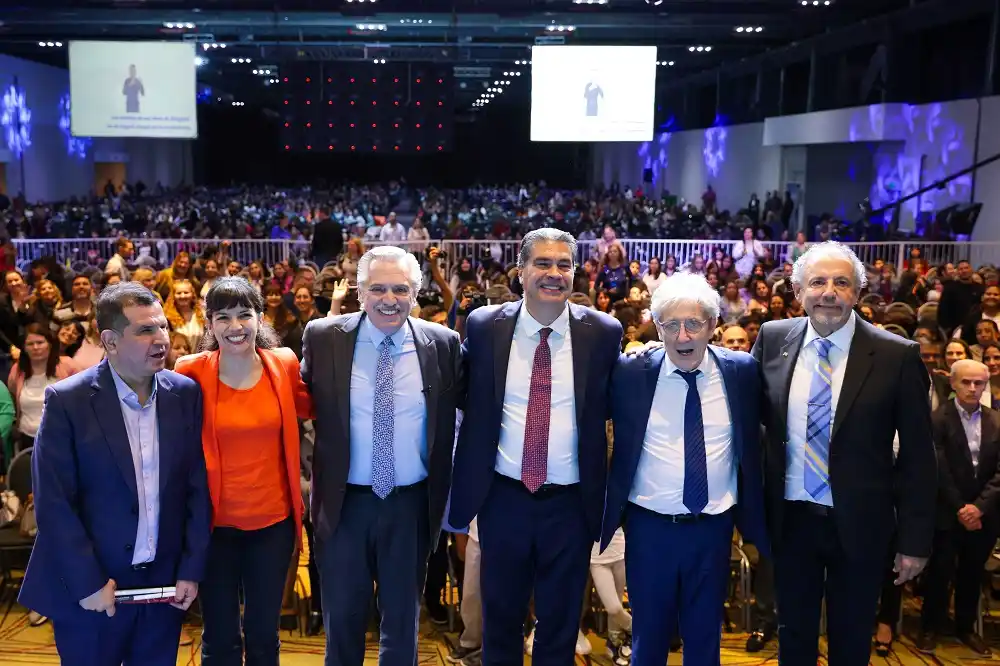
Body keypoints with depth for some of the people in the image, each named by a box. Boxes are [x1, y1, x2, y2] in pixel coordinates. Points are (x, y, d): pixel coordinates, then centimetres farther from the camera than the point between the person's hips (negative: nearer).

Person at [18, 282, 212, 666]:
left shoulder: (186, 394, -2)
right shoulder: (67, 401, -11)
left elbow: (198, 487, 2)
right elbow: (53, 503, -11)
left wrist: (191, 570, -1)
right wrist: (88, 583, -12)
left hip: (164, 585, 3)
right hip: (90, 590, -2)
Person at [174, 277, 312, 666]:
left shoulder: (284, 364, -4)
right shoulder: (191, 372, -10)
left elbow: (309, 408, 14)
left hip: (274, 520, 2)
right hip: (215, 522, -2)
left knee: (264, 634, 16)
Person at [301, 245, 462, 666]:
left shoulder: (443, 343, -4)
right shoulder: (323, 338, -5)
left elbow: (460, 413, 6)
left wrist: (449, 496, 4)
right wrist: (311, 464, 3)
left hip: (411, 504, 0)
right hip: (344, 502, 0)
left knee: (403, 619, 16)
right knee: (342, 619, 14)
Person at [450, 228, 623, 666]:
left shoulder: (603, 333, -5)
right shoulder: (484, 326, -3)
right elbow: (464, 402, 6)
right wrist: (462, 487, 5)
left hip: (571, 503, 0)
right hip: (503, 498, 1)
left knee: (560, 627, 16)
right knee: (500, 618, 18)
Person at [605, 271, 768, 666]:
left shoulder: (741, 371, -4)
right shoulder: (630, 373, -7)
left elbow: (753, 443, 9)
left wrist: (752, 519, 7)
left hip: (713, 529, 1)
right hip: (649, 528, -1)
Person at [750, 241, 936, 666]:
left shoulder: (897, 356, -12)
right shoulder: (772, 339, -4)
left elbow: (917, 455, -8)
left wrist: (915, 539, -7)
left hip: (859, 524, -2)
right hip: (791, 519, 2)